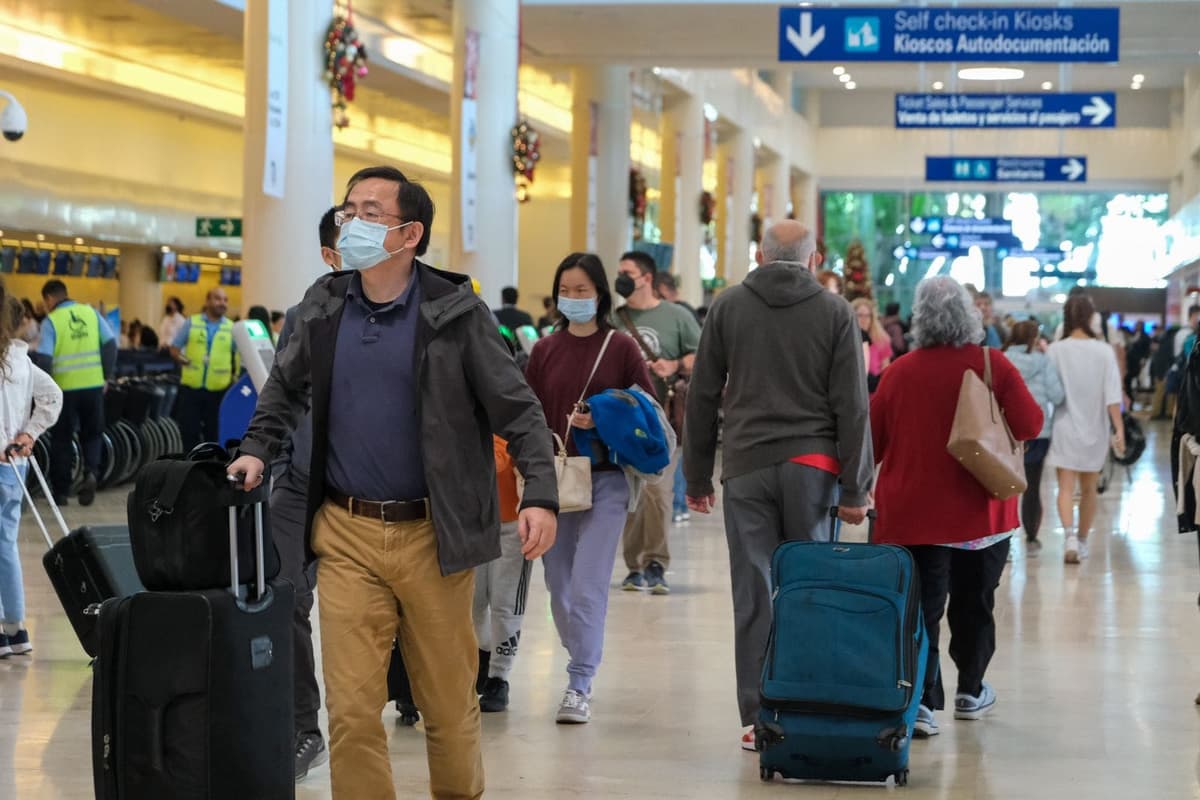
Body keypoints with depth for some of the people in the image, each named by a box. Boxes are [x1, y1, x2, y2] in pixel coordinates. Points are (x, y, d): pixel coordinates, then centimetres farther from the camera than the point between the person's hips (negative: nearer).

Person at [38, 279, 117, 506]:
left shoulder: (51, 321, -6)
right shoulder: (91, 312, 4)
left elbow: (43, 358, -12)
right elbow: (110, 345, 2)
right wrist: (106, 376, 11)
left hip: (65, 387, -3)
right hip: (93, 385, 3)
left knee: (61, 439, 10)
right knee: (91, 434, 17)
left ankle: (61, 491, 14)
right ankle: (90, 472, -7)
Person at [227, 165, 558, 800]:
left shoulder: (454, 313, -5)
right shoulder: (323, 306, 6)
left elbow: (517, 408, -5)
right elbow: (285, 390, 23)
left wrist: (540, 494, -17)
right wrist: (257, 449, 8)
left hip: (433, 535, -2)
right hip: (346, 535, 2)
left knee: (450, 706, 9)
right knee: (351, 708, -2)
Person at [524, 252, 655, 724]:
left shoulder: (621, 348, 0)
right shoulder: (545, 350, 8)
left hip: (605, 478, -4)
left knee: (588, 587, -10)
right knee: (559, 587, 9)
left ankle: (579, 687, -6)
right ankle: (581, 665, 29)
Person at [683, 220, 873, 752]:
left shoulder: (728, 307, 6)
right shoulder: (835, 312, 2)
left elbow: (702, 397, 6)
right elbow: (852, 405, -2)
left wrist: (697, 476, 12)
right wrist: (855, 488, 0)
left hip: (746, 467, 1)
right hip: (813, 467, 0)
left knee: (754, 594, 2)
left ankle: (759, 718, 1)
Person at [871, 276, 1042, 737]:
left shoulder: (901, 371, -3)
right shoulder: (992, 365, -8)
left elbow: (872, 439, 3)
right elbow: (1030, 425, -10)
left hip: (912, 512, 0)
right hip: (980, 509, 0)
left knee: (921, 605, -1)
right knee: (974, 602, 16)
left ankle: (920, 698, -14)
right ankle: (970, 691, 28)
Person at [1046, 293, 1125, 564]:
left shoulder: (1056, 350, -8)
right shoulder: (1104, 351, -6)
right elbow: (1112, 395, -9)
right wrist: (1119, 429, -7)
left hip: (1065, 427, -1)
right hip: (1095, 428, 2)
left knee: (1066, 487, -2)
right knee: (1089, 488, 16)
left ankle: (1070, 535, -24)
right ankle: (1082, 541, 26)